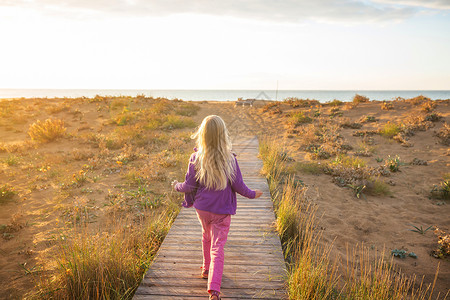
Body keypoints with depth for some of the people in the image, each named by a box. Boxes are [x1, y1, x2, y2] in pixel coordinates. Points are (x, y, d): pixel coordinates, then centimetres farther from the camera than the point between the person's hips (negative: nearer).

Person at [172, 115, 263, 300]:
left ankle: (207, 269, 46)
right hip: (222, 210, -2)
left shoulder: (196, 158, -13)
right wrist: (252, 194, 10)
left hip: (202, 208, 3)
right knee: (217, 247, 4)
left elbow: (189, 186, -7)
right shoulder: (229, 159, -17)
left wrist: (177, 186, 15)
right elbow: (238, 186, -9)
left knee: (207, 237, 27)